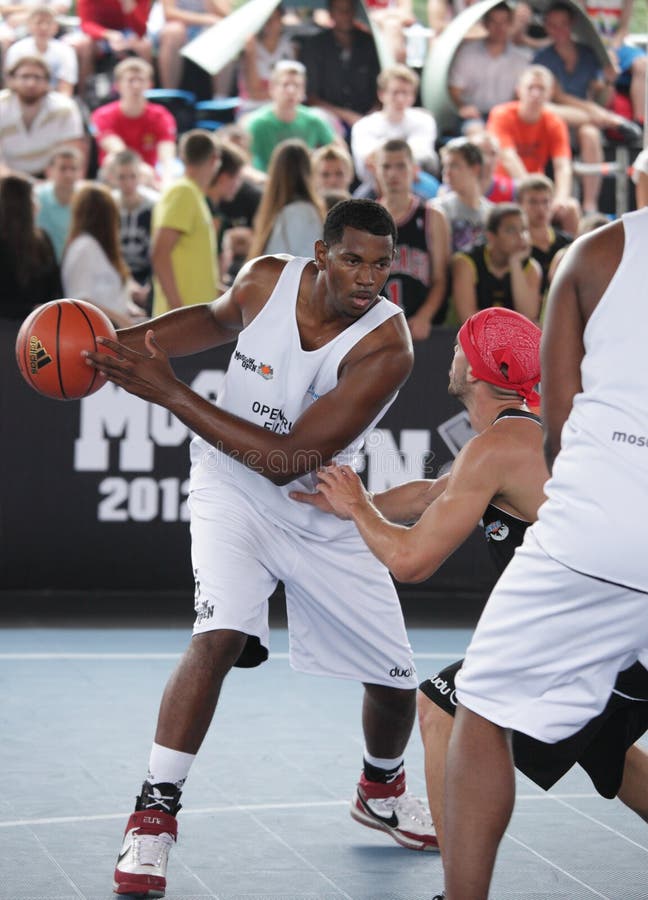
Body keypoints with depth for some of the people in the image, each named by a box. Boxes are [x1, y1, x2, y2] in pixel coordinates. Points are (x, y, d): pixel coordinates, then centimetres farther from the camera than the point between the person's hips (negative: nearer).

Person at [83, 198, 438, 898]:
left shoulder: (386, 346, -27)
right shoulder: (266, 280, -16)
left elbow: (290, 461, -31)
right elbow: (218, 319, 12)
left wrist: (169, 392, -34)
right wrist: (131, 340, -6)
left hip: (322, 512, 0)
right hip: (232, 491, 0)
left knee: (395, 678, 6)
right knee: (221, 635, -27)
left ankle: (381, 790, 40)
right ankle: (153, 814, -16)